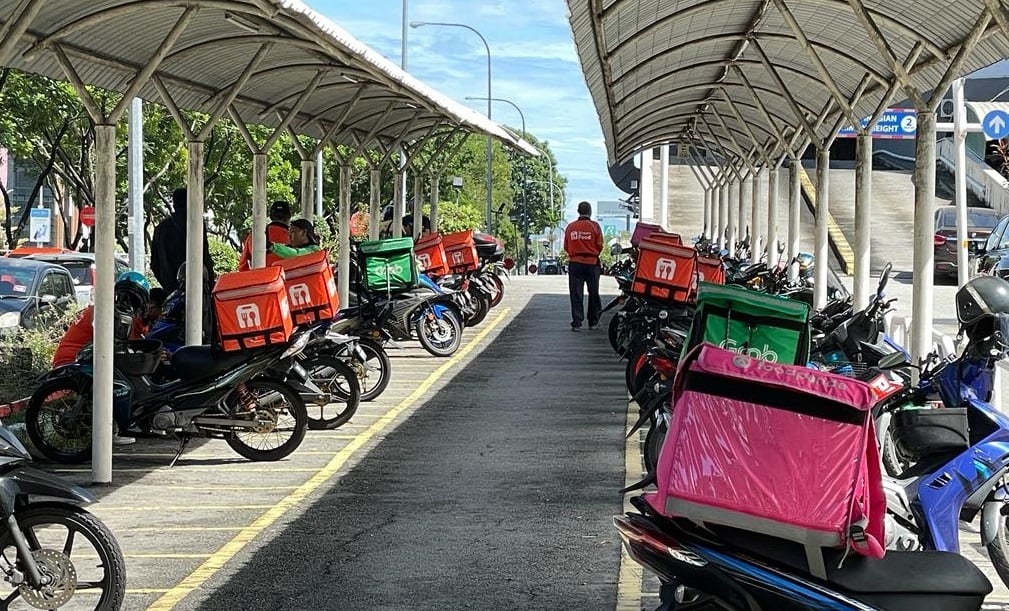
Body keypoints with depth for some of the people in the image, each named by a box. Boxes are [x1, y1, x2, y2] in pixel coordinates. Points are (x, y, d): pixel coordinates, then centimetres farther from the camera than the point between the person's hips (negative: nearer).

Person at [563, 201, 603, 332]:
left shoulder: (570, 227, 1)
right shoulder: (594, 226, -5)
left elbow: (566, 247, 5)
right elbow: (600, 246, -3)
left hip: (574, 263, 1)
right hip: (592, 263, -1)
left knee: (575, 294, 2)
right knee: (593, 293, 11)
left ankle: (576, 323, -4)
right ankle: (593, 322, 17)